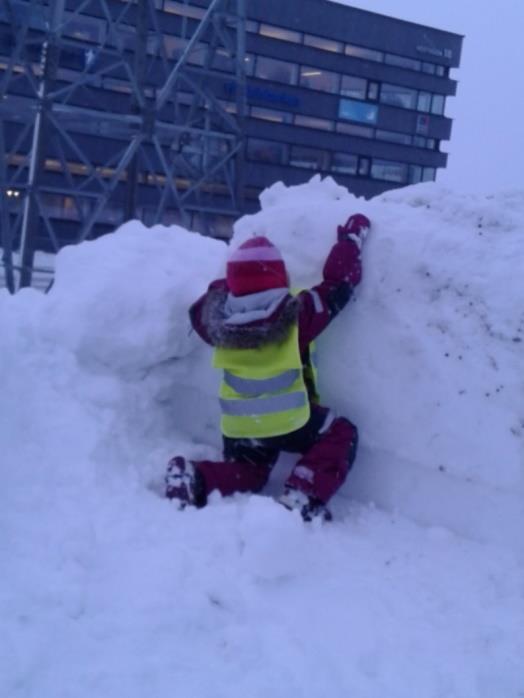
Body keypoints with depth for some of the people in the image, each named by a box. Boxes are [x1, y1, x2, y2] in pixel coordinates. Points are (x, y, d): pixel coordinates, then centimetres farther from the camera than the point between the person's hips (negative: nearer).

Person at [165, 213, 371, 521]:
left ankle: (193, 478, -3)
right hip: (289, 420, -5)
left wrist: (230, 281, 27)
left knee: (246, 474, 27)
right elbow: (338, 285, -6)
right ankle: (303, 497, -6)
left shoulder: (218, 318, -7)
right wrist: (352, 238, 8)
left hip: (238, 426, 5)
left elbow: (200, 310, 18)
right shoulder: (298, 314, -16)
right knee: (342, 435, 16)